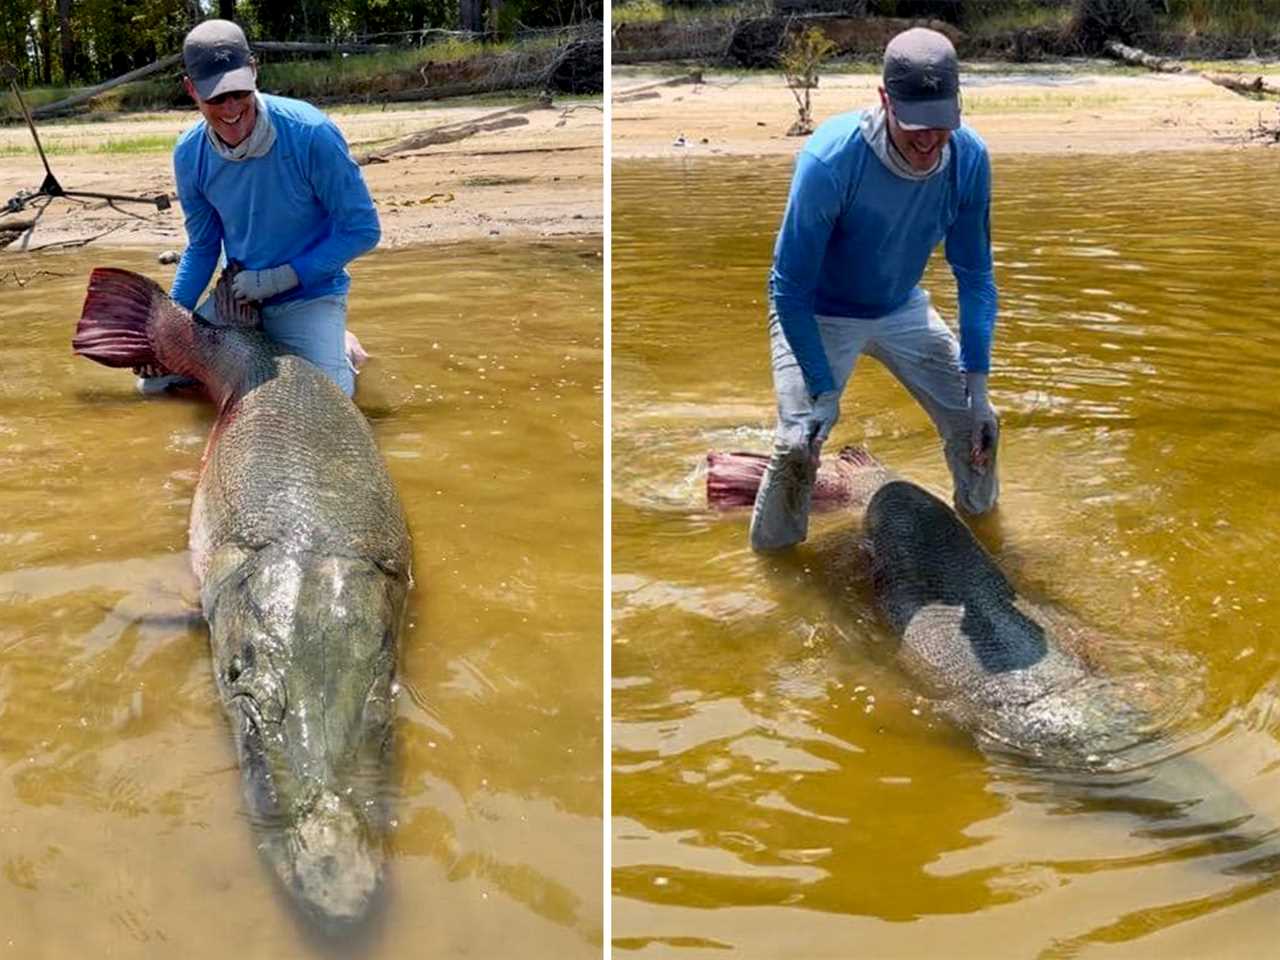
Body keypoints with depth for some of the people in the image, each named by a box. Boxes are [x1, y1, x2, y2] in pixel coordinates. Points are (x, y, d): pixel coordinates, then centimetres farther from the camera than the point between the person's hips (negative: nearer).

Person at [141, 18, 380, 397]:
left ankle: (340, 351, 11)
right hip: (237, 295, 5)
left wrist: (280, 278, -19)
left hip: (309, 297, -4)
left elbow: (362, 230, -16)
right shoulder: (189, 154, -8)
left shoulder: (311, 134, -23)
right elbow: (201, 248, 6)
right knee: (155, 381, 3)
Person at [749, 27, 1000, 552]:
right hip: (817, 315, -4)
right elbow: (789, 287, -27)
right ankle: (771, 559, 5)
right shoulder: (831, 159, -34)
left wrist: (977, 385, -12)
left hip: (903, 309, 5)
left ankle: (983, 521, 35)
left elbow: (975, 276, -9)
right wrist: (824, 391, -27)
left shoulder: (970, 157, -21)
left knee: (977, 424, 5)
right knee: (798, 444, -20)